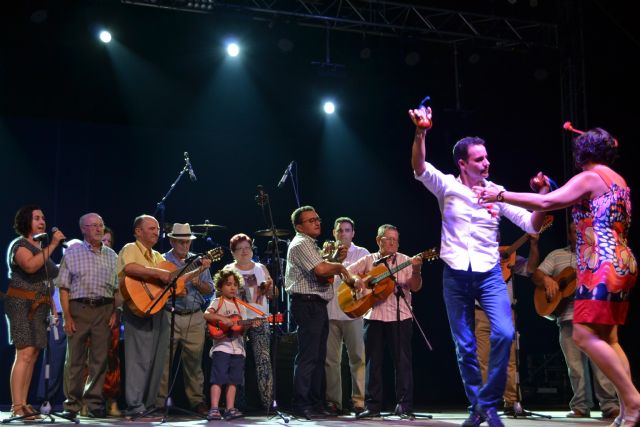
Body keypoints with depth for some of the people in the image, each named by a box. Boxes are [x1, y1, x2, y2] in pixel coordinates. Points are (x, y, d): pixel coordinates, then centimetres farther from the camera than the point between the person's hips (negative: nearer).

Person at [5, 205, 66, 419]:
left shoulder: (41, 248, 20)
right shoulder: (19, 244, -4)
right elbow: (30, 266, -26)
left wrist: (53, 309, 18)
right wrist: (52, 245, -23)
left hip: (39, 306, 8)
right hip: (22, 303, -8)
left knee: (32, 355, 4)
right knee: (25, 354, -15)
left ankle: (23, 405, 5)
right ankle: (16, 407, -16)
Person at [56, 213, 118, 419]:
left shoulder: (111, 255, 13)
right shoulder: (72, 253, 4)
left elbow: (117, 287, 13)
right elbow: (64, 287, 0)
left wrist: (116, 312, 0)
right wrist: (67, 316, -8)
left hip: (104, 310, 2)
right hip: (79, 307, -2)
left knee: (99, 358, 3)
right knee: (75, 358, 0)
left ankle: (94, 403, 11)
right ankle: (72, 404, 9)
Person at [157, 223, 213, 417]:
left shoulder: (198, 262, 13)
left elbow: (210, 289, 10)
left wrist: (197, 283, -9)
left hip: (195, 318, 3)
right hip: (169, 316, -3)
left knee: (194, 360, 6)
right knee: (163, 360, -3)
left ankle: (197, 400, 15)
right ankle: (159, 402, 4)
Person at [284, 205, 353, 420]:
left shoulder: (310, 245, 23)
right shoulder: (301, 244, -10)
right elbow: (321, 269, -24)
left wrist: (335, 268, 5)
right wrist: (340, 267, -6)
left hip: (318, 305, 11)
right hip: (307, 304, -11)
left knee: (319, 356, 13)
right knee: (307, 357, -10)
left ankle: (315, 403, 19)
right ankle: (301, 406, -7)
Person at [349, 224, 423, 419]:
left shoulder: (405, 260, 3)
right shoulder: (368, 260, 9)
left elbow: (415, 287, -5)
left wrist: (416, 270, -24)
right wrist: (355, 280, -11)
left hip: (400, 317, -2)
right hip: (374, 316, 2)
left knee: (403, 360, -2)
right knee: (373, 361, 6)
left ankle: (404, 406, 4)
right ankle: (372, 406, 12)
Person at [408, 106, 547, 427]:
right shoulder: (447, 186, -1)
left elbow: (531, 225, 2)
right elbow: (419, 168, -20)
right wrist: (421, 133, -35)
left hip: (489, 273, 1)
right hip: (455, 276, 0)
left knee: (504, 333, -18)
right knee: (464, 346, 5)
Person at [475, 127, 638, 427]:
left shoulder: (589, 177, -8)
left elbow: (546, 203, -19)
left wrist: (501, 195, -14)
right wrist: (550, 189, 28)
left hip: (601, 267, -10)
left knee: (584, 336, -14)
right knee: (608, 339, 10)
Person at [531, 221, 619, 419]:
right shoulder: (556, 255, 18)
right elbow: (536, 274, 11)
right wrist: (546, 279, -10)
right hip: (567, 315, 1)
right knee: (575, 364, 2)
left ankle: (610, 405, -8)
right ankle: (581, 407, 7)